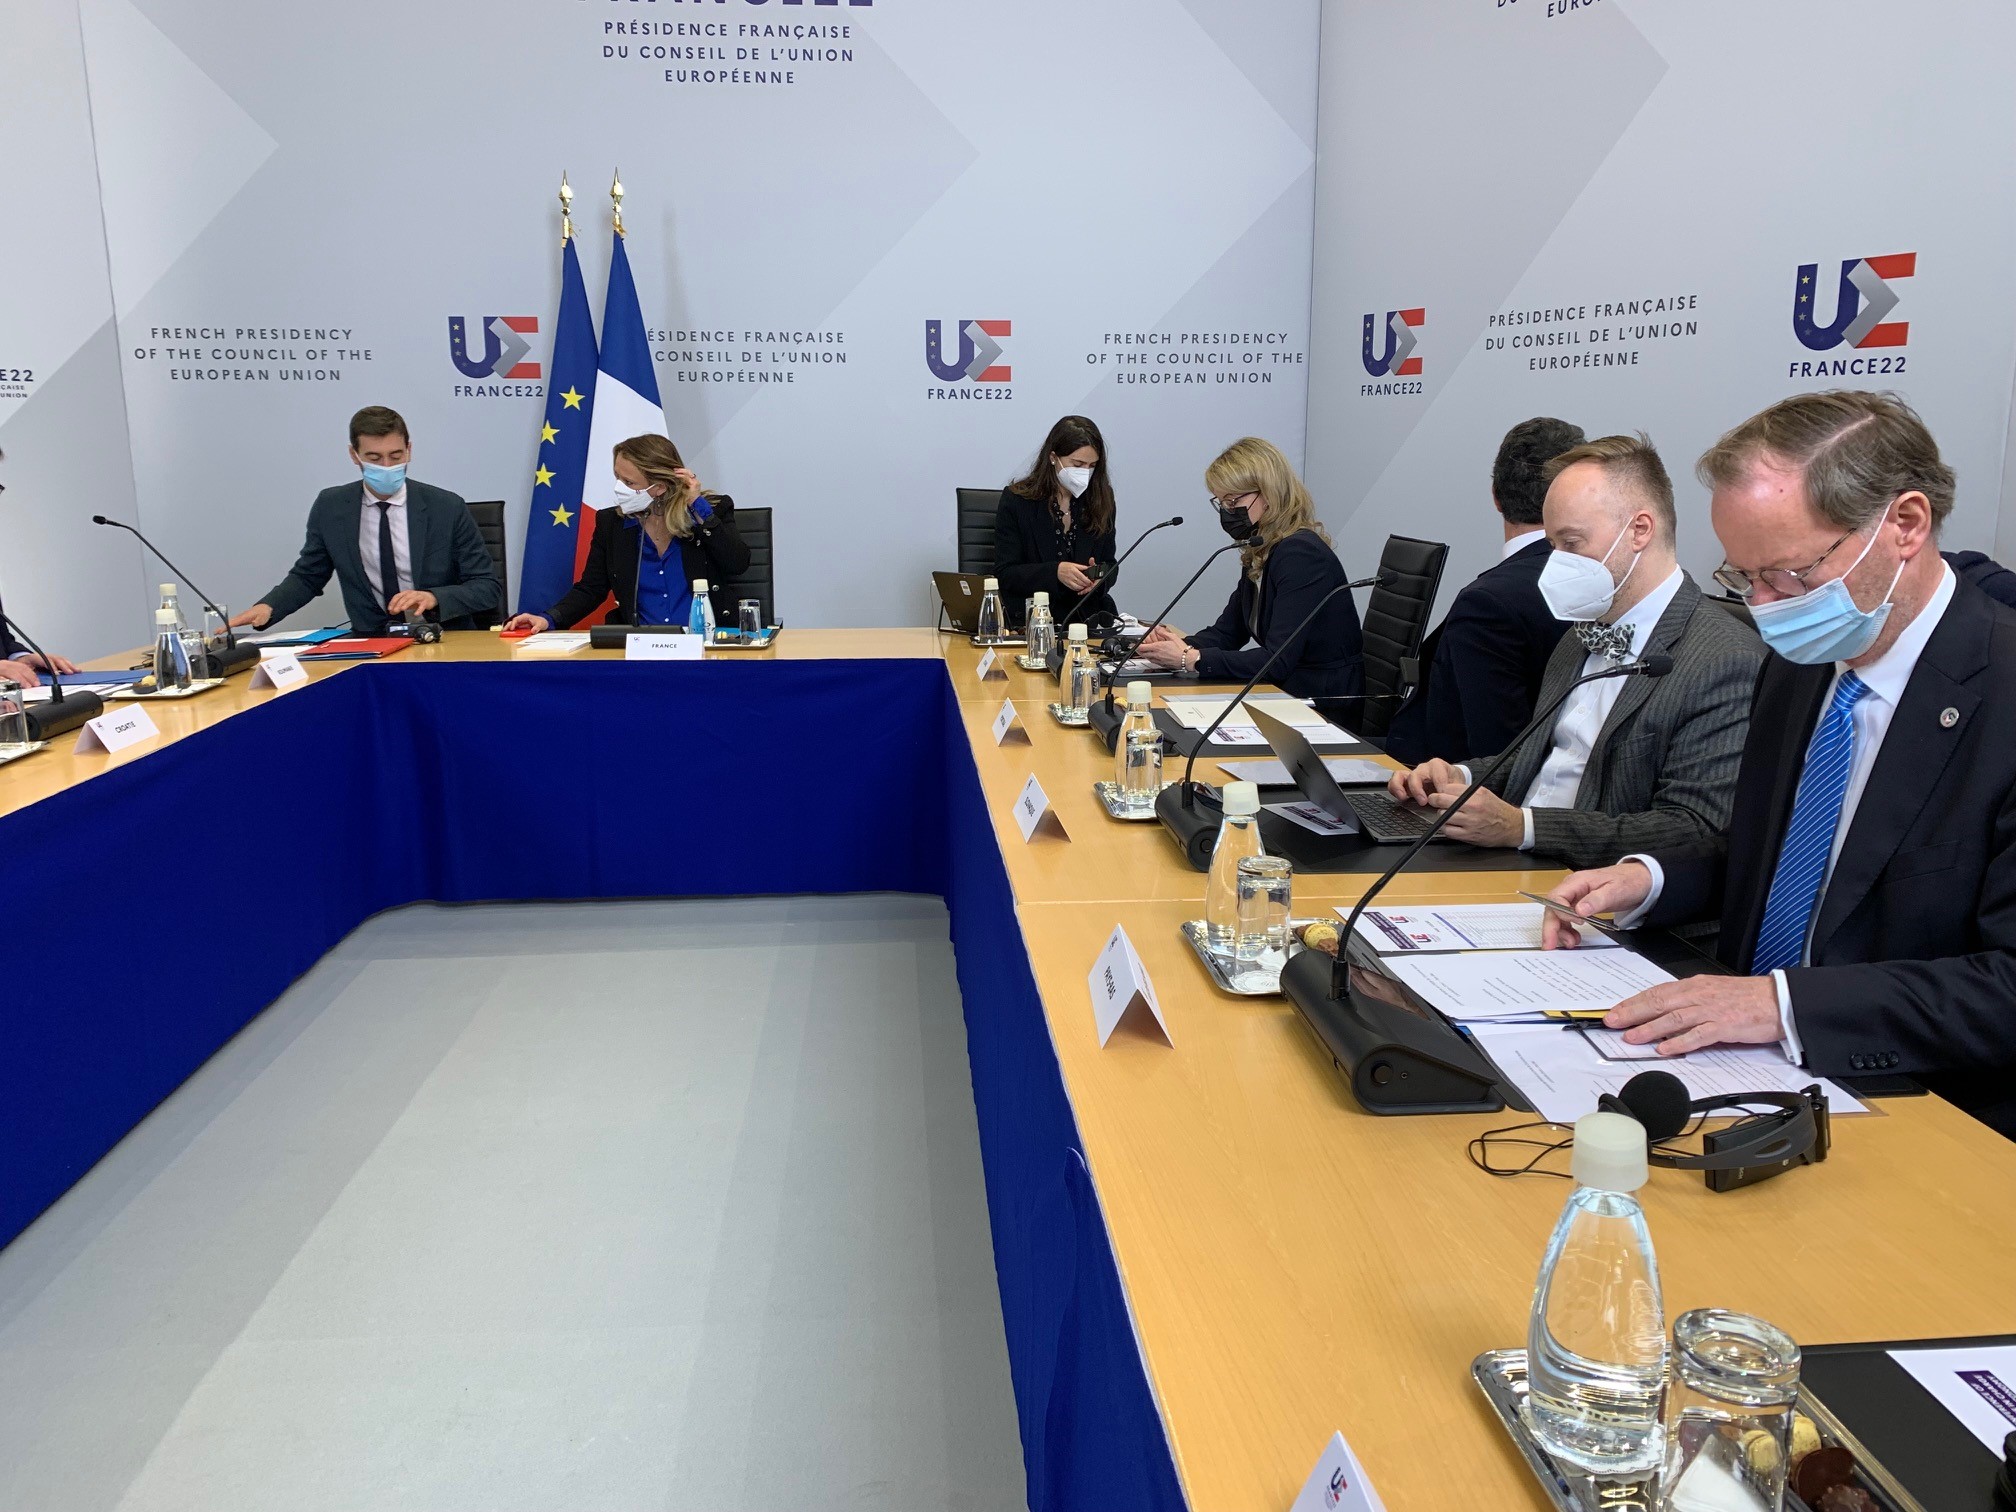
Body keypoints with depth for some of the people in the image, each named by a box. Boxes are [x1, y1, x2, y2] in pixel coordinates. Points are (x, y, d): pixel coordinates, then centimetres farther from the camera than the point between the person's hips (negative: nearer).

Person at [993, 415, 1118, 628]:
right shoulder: (1016, 500, -2)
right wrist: (1056, 572, -21)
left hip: (1088, 616, 3)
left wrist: (1098, 578, -11)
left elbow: (1109, 566, 14)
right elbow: (1005, 574, -5)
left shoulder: (1101, 500, 8)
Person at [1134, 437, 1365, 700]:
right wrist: (1182, 646, -7)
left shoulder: (1301, 555, -19)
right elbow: (1227, 631, 13)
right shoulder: (1258, 554, 9)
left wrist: (1191, 660, -23)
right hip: (1285, 692, 8)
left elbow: (1278, 660, -24)